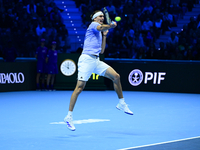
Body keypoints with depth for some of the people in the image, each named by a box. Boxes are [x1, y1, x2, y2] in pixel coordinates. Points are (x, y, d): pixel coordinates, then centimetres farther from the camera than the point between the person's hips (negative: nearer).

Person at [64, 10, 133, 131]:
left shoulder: (99, 33, 25)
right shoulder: (93, 25, 1)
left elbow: (102, 50, 21)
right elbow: (101, 27, -23)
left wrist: (104, 35, 20)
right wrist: (112, 25, -23)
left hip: (96, 61, 8)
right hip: (87, 59, -8)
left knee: (116, 76, -1)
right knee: (80, 87, -13)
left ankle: (121, 104, 13)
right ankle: (69, 116, -9)